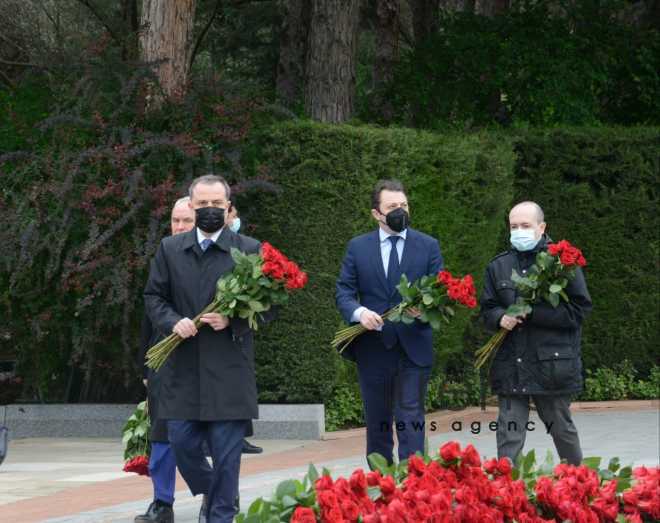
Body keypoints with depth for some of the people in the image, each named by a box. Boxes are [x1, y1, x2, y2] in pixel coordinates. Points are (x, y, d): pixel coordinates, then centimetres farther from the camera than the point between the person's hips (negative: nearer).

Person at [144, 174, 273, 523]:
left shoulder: (250, 250, 1)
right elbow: (153, 297, 11)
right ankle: (211, 492, 30)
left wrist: (232, 321, -14)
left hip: (229, 368, -2)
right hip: (183, 367, 3)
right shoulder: (169, 249, 9)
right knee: (182, 442, 4)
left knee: (226, 452, -1)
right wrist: (173, 321, -9)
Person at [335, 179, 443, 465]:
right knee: (377, 422, 10)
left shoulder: (428, 246, 5)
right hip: (373, 348, 2)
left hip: (413, 348, -1)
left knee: (411, 420, -8)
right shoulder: (357, 247, 6)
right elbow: (343, 291, 4)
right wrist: (359, 312, -17)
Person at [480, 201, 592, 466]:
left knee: (561, 428, 11)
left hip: (552, 364, -3)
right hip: (510, 365, 3)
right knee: (509, 434, -1)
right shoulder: (498, 266, 11)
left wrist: (532, 313, -16)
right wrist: (500, 318, -8)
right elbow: (487, 309, 16)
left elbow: (579, 308, -9)